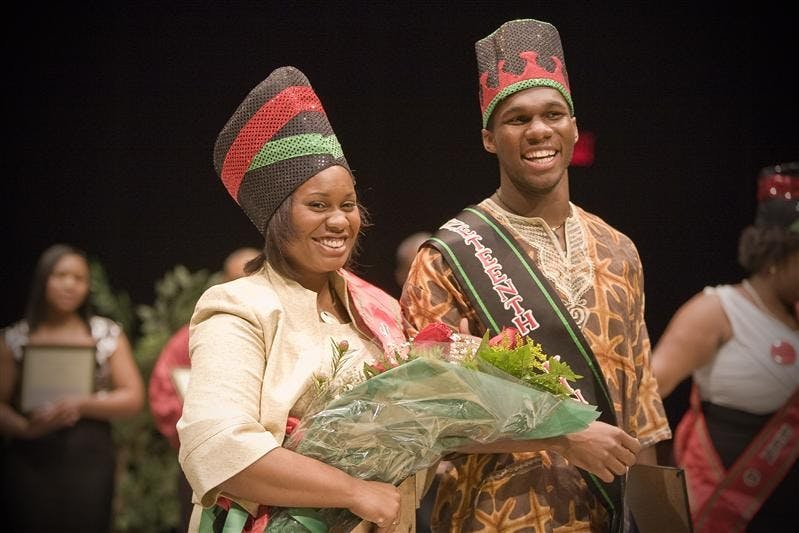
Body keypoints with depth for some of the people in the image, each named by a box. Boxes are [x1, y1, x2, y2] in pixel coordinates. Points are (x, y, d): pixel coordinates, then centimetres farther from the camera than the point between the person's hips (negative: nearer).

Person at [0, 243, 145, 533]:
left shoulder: (108, 334, 7)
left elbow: (133, 399, 4)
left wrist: (82, 404, -11)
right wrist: (24, 427, -16)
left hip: (89, 458, 0)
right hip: (29, 462, 0)